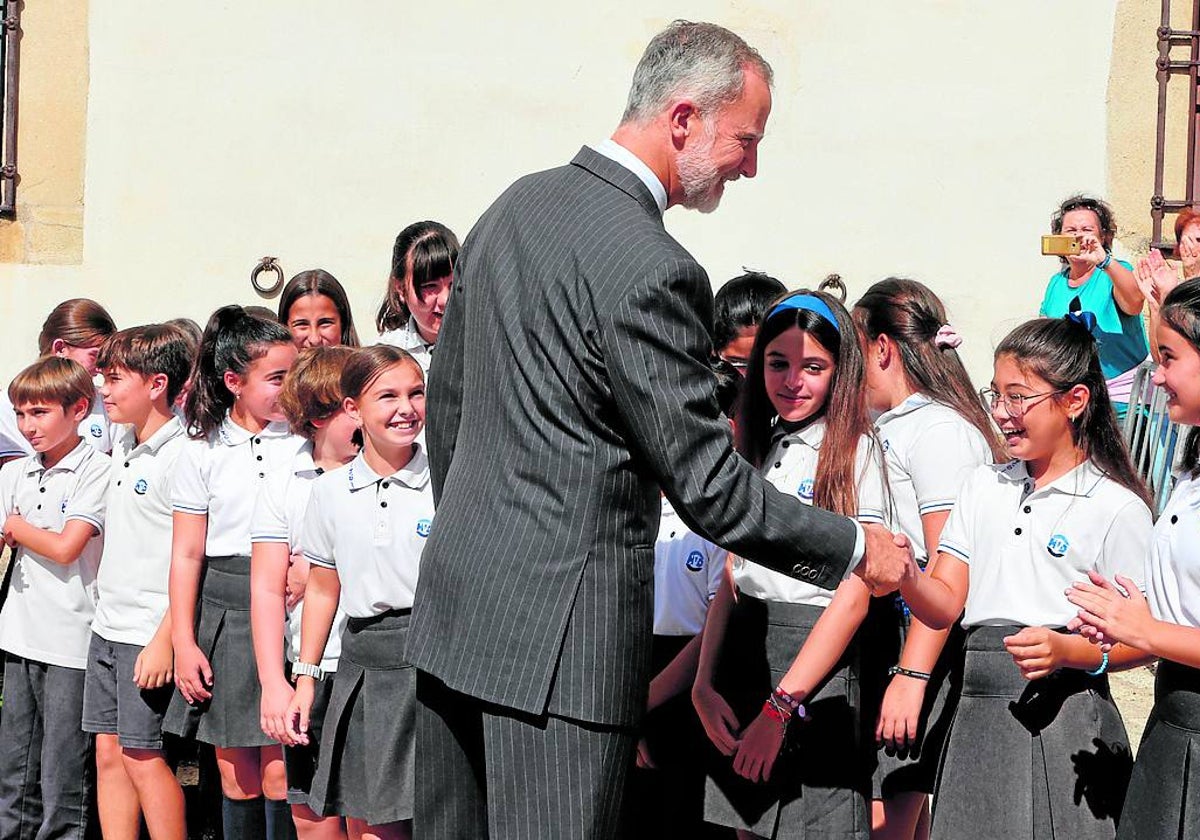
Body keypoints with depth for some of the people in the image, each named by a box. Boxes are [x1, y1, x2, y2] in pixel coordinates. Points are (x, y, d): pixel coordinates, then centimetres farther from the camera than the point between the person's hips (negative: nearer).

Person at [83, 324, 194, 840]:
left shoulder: (181, 455, -15)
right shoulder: (122, 445, 12)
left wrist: (164, 640, -20)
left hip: (150, 636, -8)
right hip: (107, 628, 8)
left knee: (141, 755, -4)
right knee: (108, 753, 8)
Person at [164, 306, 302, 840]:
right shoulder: (202, 452, 5)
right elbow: (187, 555, 6)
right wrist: (184, 642, 1)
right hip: (225, 612, 2)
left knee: (279, 773, -6)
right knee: (236, 773, 6)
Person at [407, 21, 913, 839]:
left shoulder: (513, 205, 9)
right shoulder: (649, 271, -19)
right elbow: (709, 487, -16)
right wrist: (855, 548, -4)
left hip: (457, 607, 9)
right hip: (560, 633, -9)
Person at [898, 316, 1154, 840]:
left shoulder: (1117, 508, -3)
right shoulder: (983, 487, 13)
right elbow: (945, 605, 7)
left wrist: (1068, 651, -23)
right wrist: (904, 575, -13)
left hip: (1062, 713, -4)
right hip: (977, 713, 5)